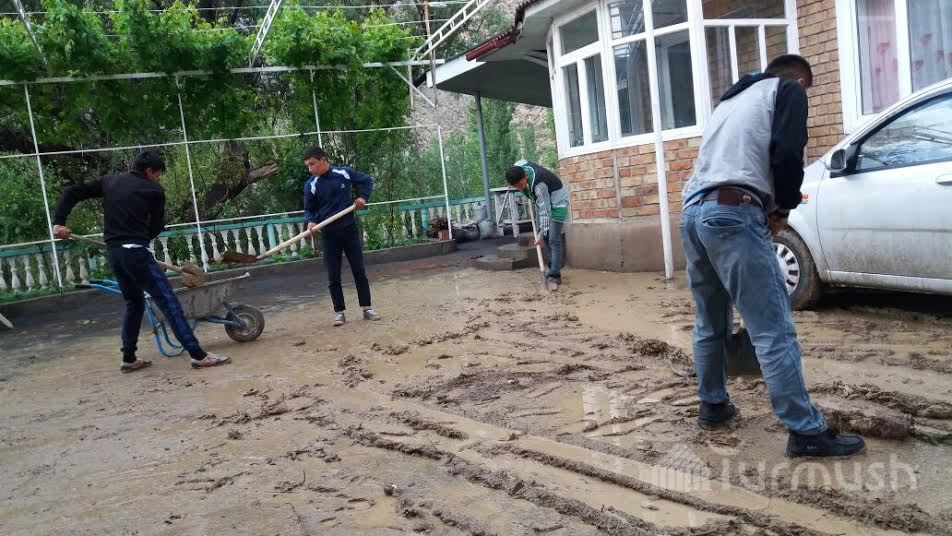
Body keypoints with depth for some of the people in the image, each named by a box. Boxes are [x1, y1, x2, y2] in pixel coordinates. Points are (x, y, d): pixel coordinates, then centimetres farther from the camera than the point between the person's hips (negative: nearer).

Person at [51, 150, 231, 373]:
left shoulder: (109, 182, 17)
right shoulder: (153, 190, 0)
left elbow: (71, 193, 15)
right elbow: (157, 225, 6)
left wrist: (58, 222, 13)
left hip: (113, 254, 7)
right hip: (136, 253, -7)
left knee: (134, 303, 22)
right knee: (168, 301, -9)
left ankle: (129, 359, 24)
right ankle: (198, 355, -15)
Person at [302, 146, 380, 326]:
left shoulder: (345, 173, -6)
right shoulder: (311, 185, -5)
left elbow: (367, 180, 10)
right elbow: (309, 209, 3)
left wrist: (363, 197, -5)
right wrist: (311, 221, -17)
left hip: (349, 229, 0)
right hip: (329, 234, 0)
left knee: (359, 271, 5)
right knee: (333, 276, 2)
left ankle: (367, 308, 14)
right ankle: (339, 312, 12)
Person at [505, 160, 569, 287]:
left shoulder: (539, 185, -39)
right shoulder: (518, 166, -18)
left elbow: (545, 211, -33)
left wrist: (542, 233, -30)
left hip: (556, 202, -8)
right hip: (542, 201, 8)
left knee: (553, 239, -14)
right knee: (546, 237, 10)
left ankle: (555, 275, -14)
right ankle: (553, 267, 21)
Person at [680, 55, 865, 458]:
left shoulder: (734, 98, 33)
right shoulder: (788, 89, 11)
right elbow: (787, 153, -7)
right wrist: (783, 207, 7)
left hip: (692, 211, 8)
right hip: (733, 212, -8)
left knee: (710, 323, 20)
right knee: (774, 330, -6)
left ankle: (713, 406, 32)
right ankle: (806, 432, -1)